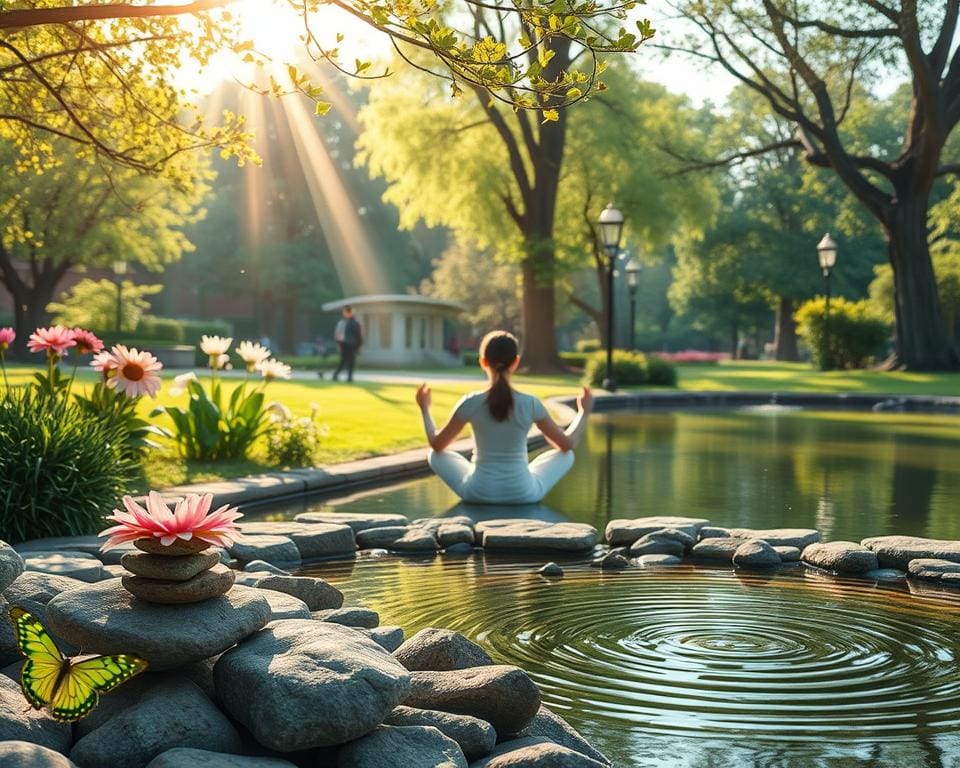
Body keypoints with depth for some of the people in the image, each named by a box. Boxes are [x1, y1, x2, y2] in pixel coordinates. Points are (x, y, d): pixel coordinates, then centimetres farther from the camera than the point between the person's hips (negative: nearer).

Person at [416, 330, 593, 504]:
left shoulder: (471, 403, -12)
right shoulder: (530, 404, -11)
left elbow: (436, 444, 0)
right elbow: (568, 444, 0)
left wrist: (424, 409, 15)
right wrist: (584, 412, 16)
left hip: (479, 492, 0)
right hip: (522, 493, 0)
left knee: (435, 455, 23)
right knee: (566, 455, 22)